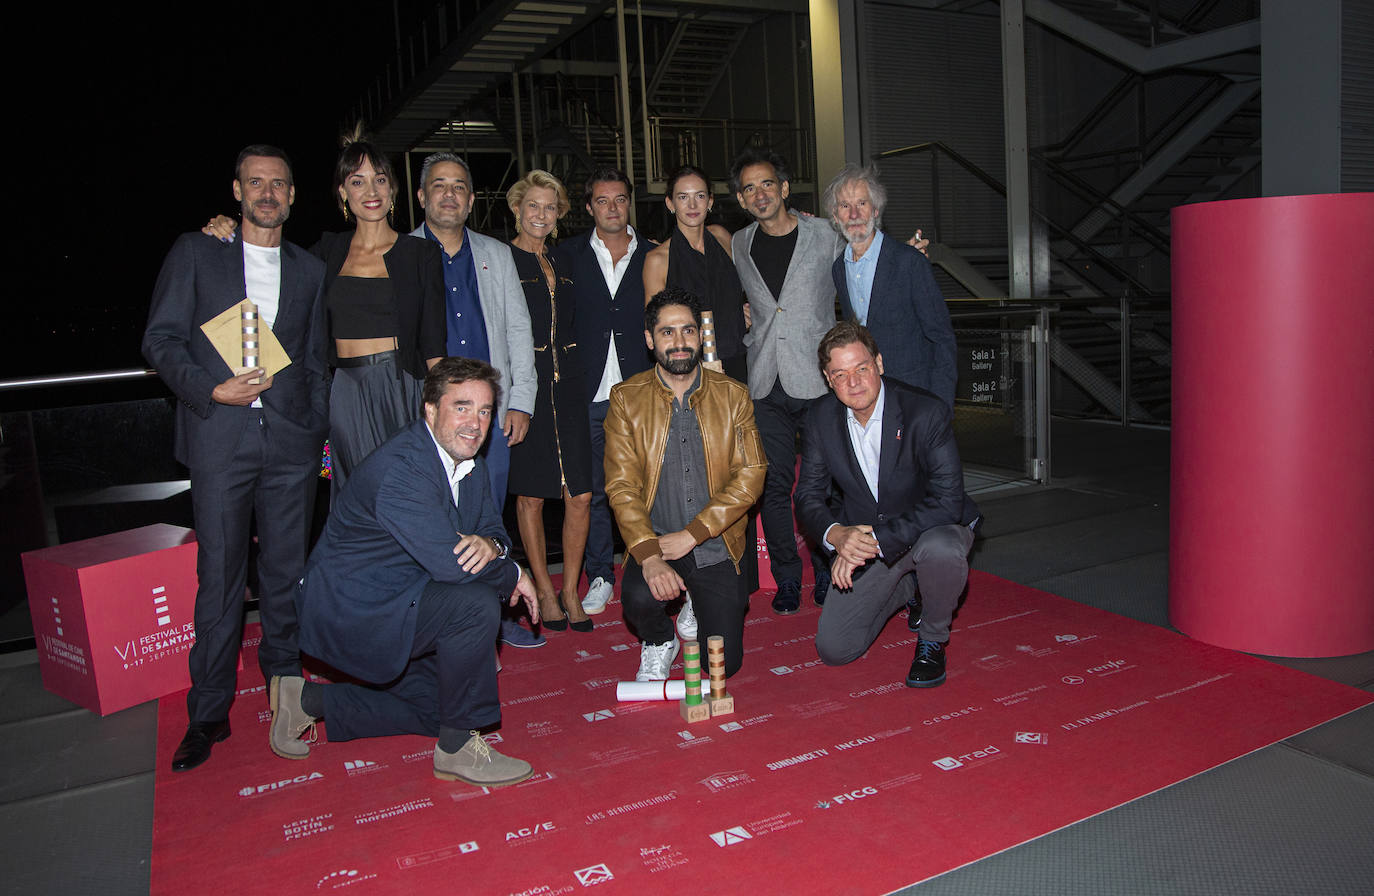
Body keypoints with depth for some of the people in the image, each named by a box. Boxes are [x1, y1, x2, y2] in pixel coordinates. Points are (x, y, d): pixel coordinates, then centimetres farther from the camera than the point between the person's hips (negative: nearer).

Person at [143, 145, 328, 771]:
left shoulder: (309, 269, 15)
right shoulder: (195, 253, 8)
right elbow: (161, 338, 3)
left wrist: (322, 433, 10)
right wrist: (211, 390, -12)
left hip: (291, 442, 2)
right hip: (219, 440, -2)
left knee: (286, 572, 8)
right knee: (219, 577, 1)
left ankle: (285, 684, 24)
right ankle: (208, 714, 12)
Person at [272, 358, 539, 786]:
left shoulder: (468, 463, 3)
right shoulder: (401, 469, -27)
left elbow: (494, 530, 7)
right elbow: (449, 562, -34)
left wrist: (490, 545, -19)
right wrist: (513, 575, -16)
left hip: (395, 606, 10)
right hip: (349, 611, -10)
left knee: (439, 712, 13)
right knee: (475, 604, -28)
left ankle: (309, 701, 23)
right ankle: (458, 749, -11)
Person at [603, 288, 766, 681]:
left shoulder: (732, 395, 0)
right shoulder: (626, 399, -2)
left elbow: (751, 475, -6)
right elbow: (622, 486, -8)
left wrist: (690, 535, -15)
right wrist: (649, 555, -24)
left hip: (716, 544, 1)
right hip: (653, 540, -1)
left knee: (724, 663, -3)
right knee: (639, 598, -32)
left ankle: (697, 611, 32)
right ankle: (659, 643, 6)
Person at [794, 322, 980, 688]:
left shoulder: (927, 412, -22)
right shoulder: (823, 417, -8)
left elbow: (948, 502, -27)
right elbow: (808, 495, -3)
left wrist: (876, 539, -35)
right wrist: (835, 534, -25)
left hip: (930, 530, -4)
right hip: (863, 541, 4)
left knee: (941, 549, -40)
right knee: (833, 650, -3)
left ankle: (933, 638, -7)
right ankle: (904, 587, 25)